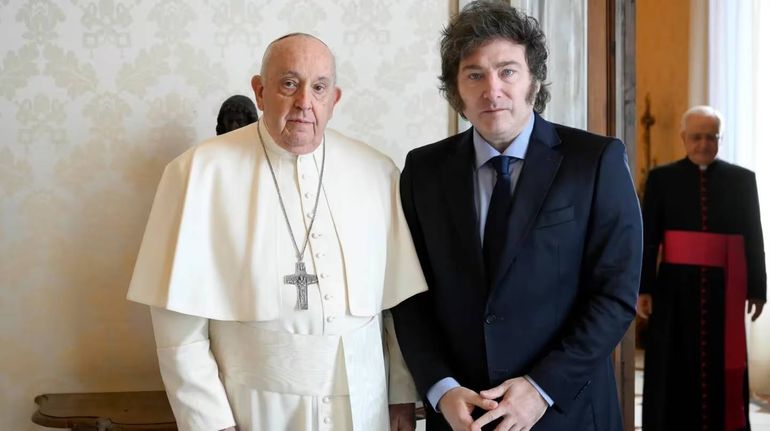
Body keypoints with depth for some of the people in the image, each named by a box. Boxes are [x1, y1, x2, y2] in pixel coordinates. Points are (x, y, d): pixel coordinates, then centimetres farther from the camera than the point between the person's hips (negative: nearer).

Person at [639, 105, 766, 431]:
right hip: (676, 285, 0)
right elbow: (647, 238, 1)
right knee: (675, 366, 3)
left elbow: (753, 238, 6)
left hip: (724, 287, 1)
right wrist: (644, 288, -5)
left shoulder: (741, 180, 6)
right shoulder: (662, 179, 4)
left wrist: (756, 288, 3)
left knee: (722, 365, 3)